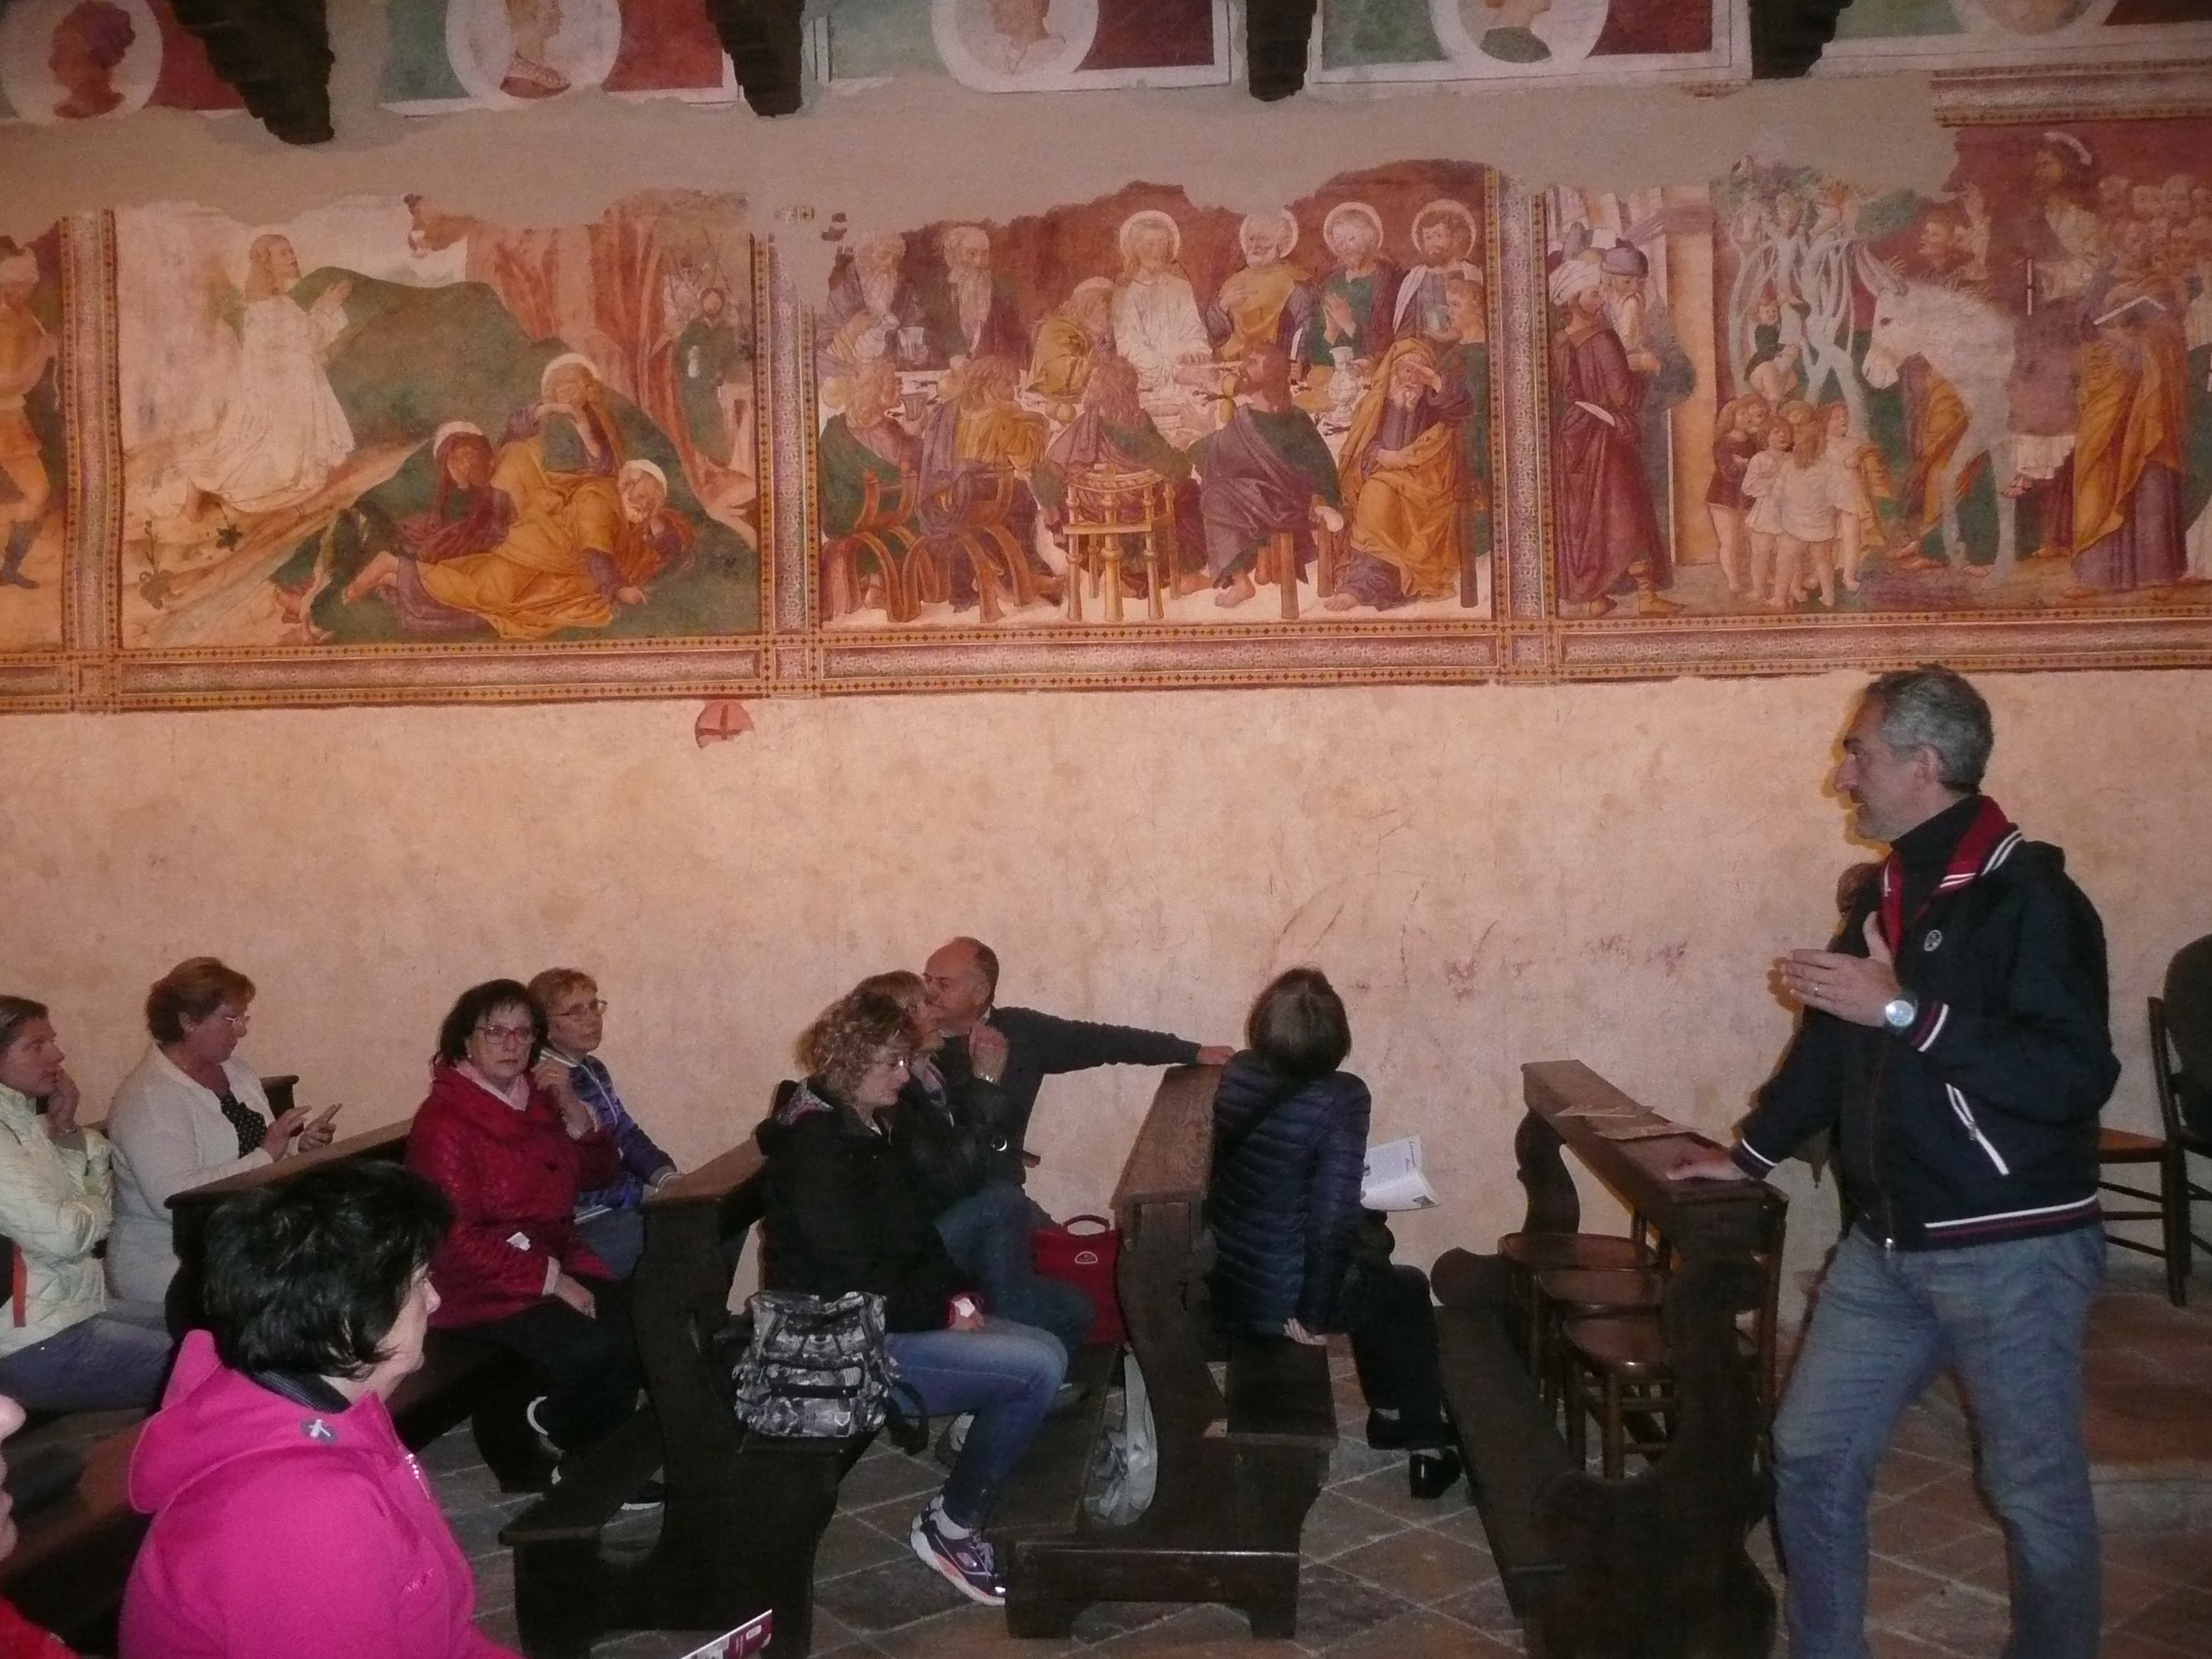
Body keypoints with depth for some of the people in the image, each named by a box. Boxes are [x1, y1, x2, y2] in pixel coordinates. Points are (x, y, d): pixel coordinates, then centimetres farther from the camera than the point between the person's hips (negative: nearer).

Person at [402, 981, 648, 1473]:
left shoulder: (535, 1100, 9)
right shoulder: (444, 1121, -13)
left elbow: (598, 1172, 14)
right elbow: (455, 1238, -18)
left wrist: (569, 1106, -4)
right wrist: (550, 1280, -20)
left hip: (556, 1261, 7)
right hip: (482, 1286, -7)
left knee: (640, 1327, -19)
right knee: (590, 1349, -27)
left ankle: (562, 1425, 5)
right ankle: (565, 1433, 4)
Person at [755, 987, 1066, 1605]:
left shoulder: (861, 1129, 12)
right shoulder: (815, 1144, -18)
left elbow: (914, 1236, 16)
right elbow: (852, 1277, -22)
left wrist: (959, 1296, 0)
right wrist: (945, 1310, -13)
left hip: (895, 1317, 10)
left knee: (1046, 1349, -1)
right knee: (1038, 1367, -20)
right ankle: (950, 1527, -5)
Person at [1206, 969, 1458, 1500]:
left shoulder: (1236, 1075, -2)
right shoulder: (1340, 1098, -21)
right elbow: (1332, 1218, -25)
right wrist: (1313, 1313, -13)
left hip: (1222, 1280, 6)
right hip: (1277, 1296, -6)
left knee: (1370, 1264, 33)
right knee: (1407, 1291, 23)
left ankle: (1390, 1412, 47)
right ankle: (1426, 1444, 32)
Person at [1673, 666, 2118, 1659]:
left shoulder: (2028, 898, -16)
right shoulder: (1888, 895, 10)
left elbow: (2075, 1076, -26)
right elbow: (1834, 1045, 21)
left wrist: (1908, 1012, -29)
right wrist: (1750, 1155, 21)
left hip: (2010, 1250, -8)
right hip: (1888, 1243, 8)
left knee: (2035, 1490, 7)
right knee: (1811, 1455, 11)